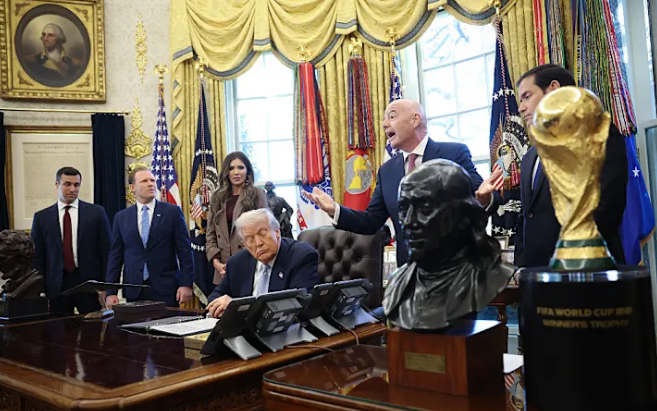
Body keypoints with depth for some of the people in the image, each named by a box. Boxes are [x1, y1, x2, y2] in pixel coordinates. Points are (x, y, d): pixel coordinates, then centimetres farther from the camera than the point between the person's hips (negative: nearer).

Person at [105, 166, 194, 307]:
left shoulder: (173, 212, 1)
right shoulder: (121, 217, 9)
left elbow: (185, 251, -2)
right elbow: (115, 255, 8)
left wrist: (186, 284, -9)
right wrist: (111, 292, 2)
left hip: (165, 289, -2)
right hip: (133, 291, 2)